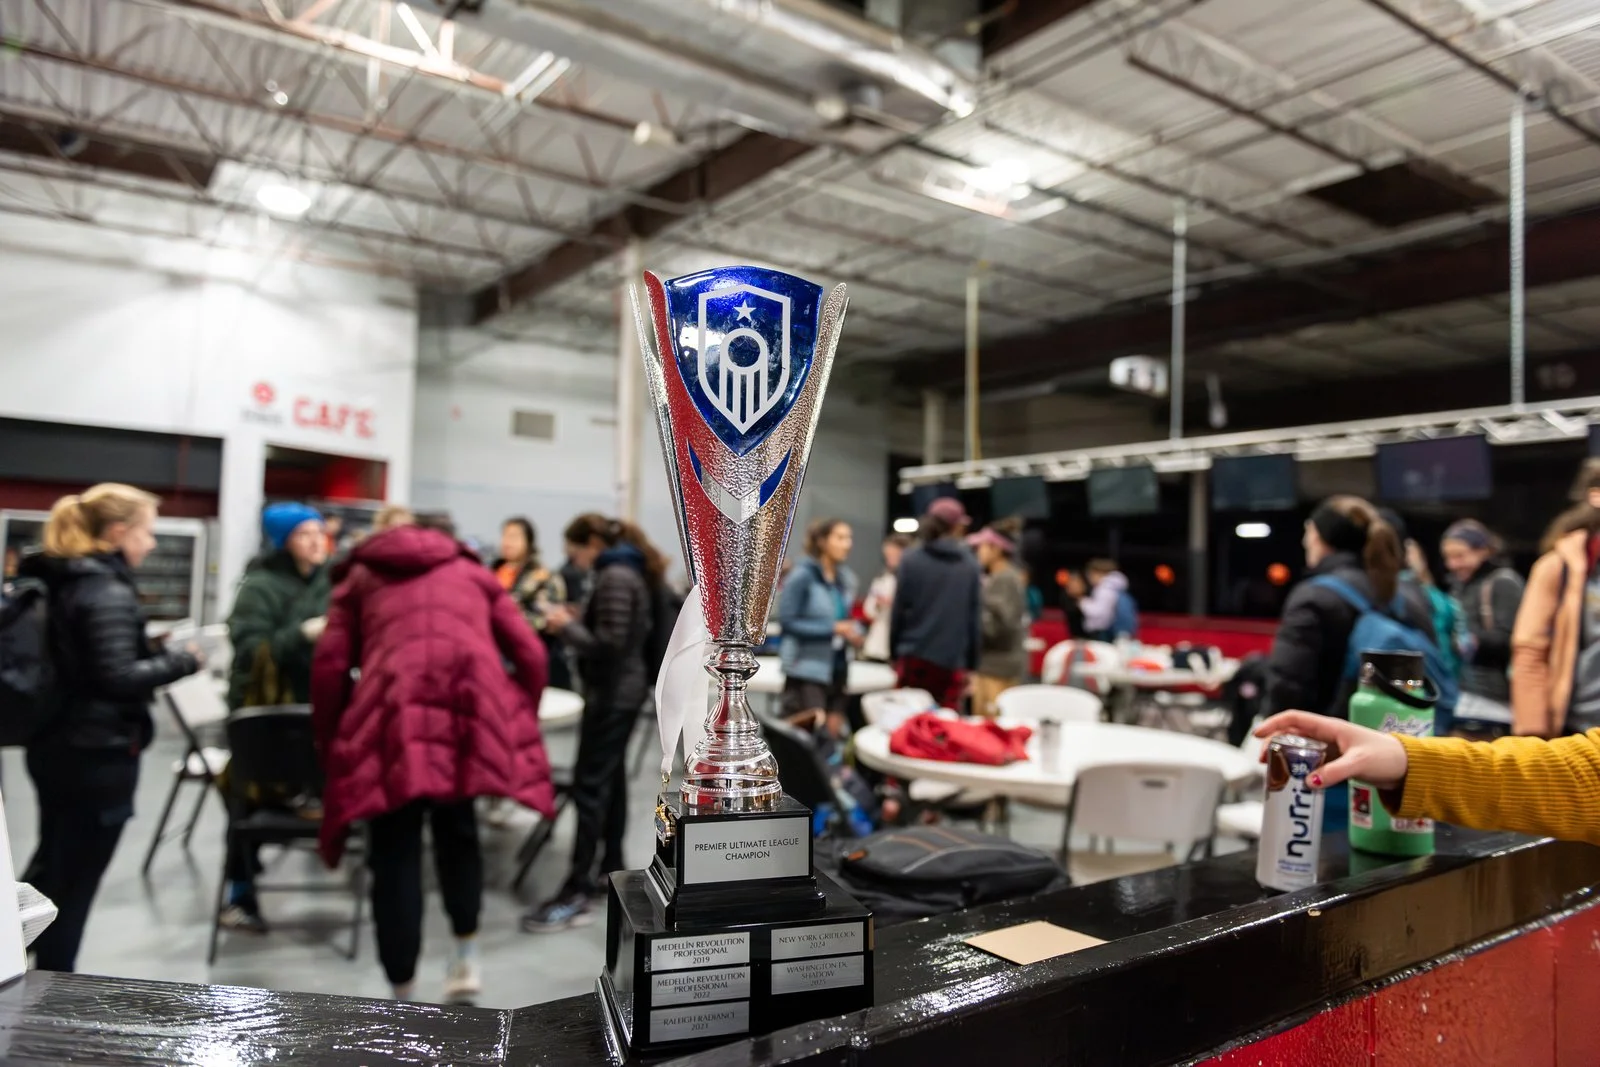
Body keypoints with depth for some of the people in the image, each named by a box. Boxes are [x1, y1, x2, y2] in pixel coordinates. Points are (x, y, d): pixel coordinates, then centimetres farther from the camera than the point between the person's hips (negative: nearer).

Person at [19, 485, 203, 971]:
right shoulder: (109, 592, -20)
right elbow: (117, 678, -24)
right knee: (75, 880, 6)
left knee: (52, 864, 25)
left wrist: (150, 648, 7)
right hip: (98, 755, -9)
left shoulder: (54, 580, 7)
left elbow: (78, 658, 13)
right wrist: (181, 660, -12)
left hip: (54, 745, 9)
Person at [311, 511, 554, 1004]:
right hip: (475, 703, 2)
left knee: (395, 855, 9)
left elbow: (329, 667, 11)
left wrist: (330, 748, 18)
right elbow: (530, 655, 17)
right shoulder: (472, 571, 31)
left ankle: (402, 1002, 15)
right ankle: (467, 957, 26)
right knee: (456, 825, 27)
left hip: (395, 708, -2)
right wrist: (520, 720, 25)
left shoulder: (360, 576, 28)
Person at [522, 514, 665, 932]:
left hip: (612, 693, -11)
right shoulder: (629, 571, 12)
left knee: (590, 786, -8)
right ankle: (612, 869, 28)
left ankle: (577, 894, -5)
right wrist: (580, 619, 7)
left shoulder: (614, 578, -18)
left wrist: (566, 625, -11)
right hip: (624, 689, 11)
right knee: (611, 779, 17)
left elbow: (608, 644, -23)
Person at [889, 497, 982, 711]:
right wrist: (971, 663, 10)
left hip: (914, 656, 0)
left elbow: (899, 610, -1)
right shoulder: (970, 565, 2)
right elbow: (975, 617, 4)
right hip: (952, 660, 1)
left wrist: (894, 651, 9)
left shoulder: (911, 561, -2)